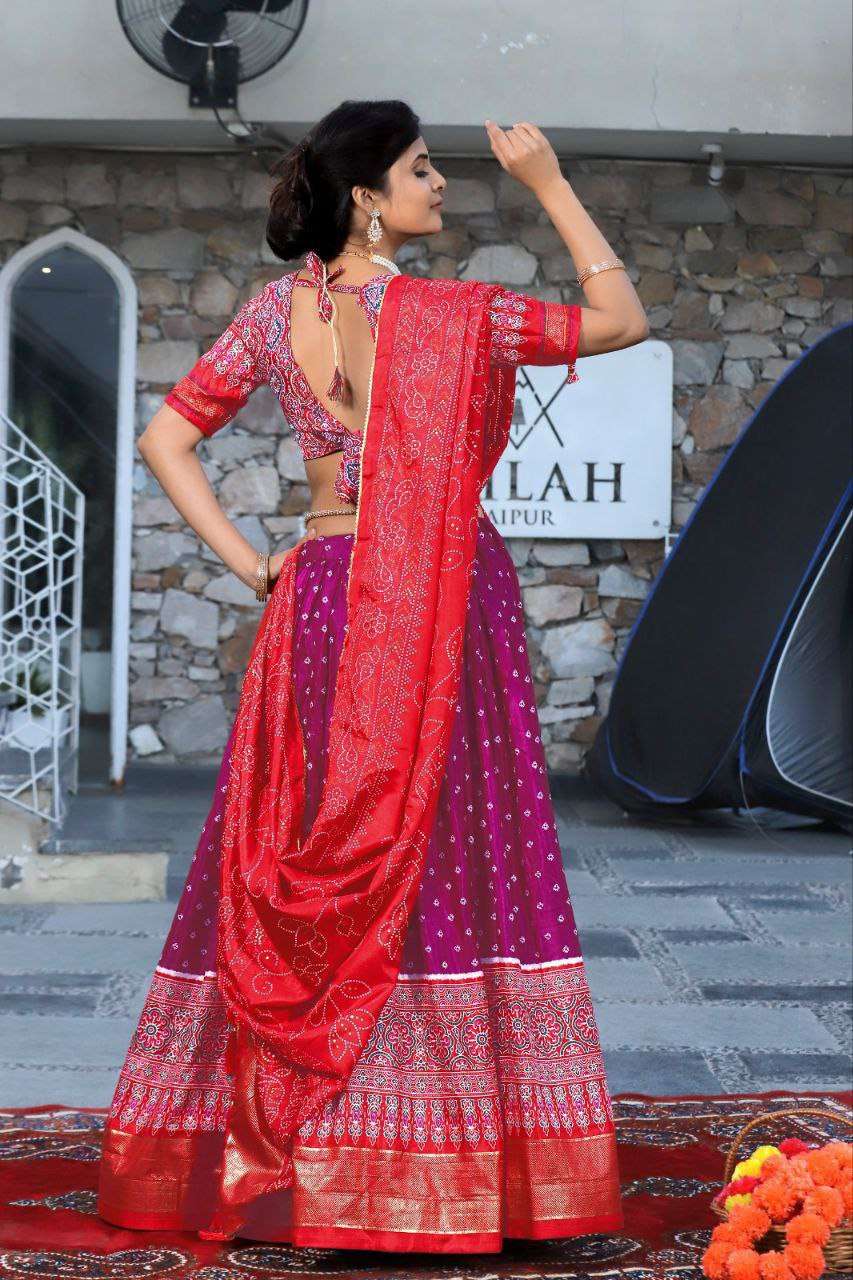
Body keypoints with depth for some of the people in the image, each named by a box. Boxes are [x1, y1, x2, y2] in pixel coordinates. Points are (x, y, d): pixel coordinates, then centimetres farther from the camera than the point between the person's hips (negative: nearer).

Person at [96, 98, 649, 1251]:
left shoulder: (275, 312, 6)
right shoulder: (451, 316, -10)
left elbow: (165, 439, 9)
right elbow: (621, 320, 0)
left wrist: (247, 563, 7)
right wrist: (549, 183, 3)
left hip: (322, 597, 5)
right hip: (445, 602, -5)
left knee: (302, 871, 11)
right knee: (444, 864, -1)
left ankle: (260, 1147, 17)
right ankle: (438, 1166, 3)